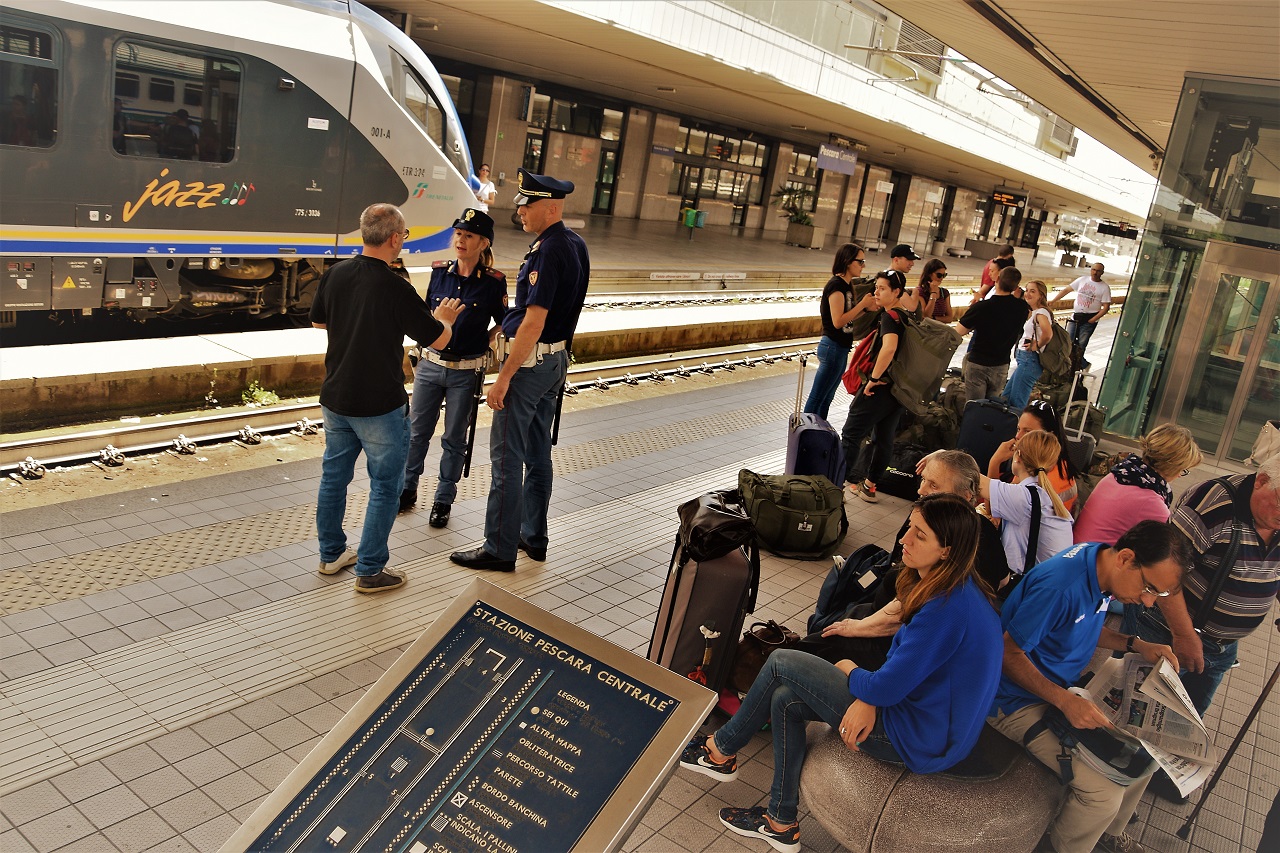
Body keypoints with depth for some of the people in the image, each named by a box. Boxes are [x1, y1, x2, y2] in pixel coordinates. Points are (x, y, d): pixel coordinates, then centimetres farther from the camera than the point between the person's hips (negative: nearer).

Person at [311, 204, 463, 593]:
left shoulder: (336, 274, -2)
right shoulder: (396, 289, -21)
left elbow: (317, 320, 16)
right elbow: (438, 339, -11)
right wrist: (444, 317, 11)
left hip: (335, 397, 7)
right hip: (379, 404, -7)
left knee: (334, 475, 19)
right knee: (385, 485, 6)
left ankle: (331, 554, 33)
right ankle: (370, 570, 12)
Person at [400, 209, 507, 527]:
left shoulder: (493, 282, -10)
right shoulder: (440, 272, 0)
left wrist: (484, 342, -8)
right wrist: (422, 350, 9)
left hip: (466, 372, -3)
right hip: (430, 365, 3)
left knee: (454, 439, 9)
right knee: (416, 432, 13)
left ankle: (443, 500, 23)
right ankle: (407, 489, 31)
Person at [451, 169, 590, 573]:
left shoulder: (549, 251, -21)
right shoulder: (576, 245, 8)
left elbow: (534, 322, -25)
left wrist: (503, 378, -22)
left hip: (529, 361, -10)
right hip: (556, 359, 10)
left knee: (506, 456, -2)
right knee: (538, 452, 16)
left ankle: (499, 549, 5)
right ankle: (534, 538, 26)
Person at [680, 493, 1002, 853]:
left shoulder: (948, 608, -30)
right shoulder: (953, 586, 1)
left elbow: (885, 687, -24)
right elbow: (902, 660, 9)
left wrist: (849, 672, -2)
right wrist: (868, 698, -8)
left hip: (920, 738, -9)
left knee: (780, 663, -2)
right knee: (785, 700, 10)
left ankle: (721, 750, 21)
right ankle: (781, 823, 21)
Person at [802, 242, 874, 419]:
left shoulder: (846, 285, 11)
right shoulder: (836, 285, -17)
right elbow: (838, 321, -22)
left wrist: (866, 308, 0)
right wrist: (862, 304, -16)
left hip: (841, 348, 10)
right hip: (832, 348, -10)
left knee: (827, 398, 16)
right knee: (817, 397, -1)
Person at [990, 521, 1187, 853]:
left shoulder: (1103, 568, -3)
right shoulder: (1060, 585, -32)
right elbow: (1009, 654, -24)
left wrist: (1135, 645, 2)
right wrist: (1065, 701, -29)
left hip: (1067, 688, 9)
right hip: (1020, 699, -9)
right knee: (1105, 791, -19)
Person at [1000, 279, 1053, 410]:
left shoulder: (1041, 312, -14)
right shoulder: (1034, 312, 15)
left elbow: (1048, 333, -32)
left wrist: (1037, 346, -17)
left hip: (1030, 360, -10)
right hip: (1024, 359, 10)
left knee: (1016, 404, -10)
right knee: (1005, 397, 14)